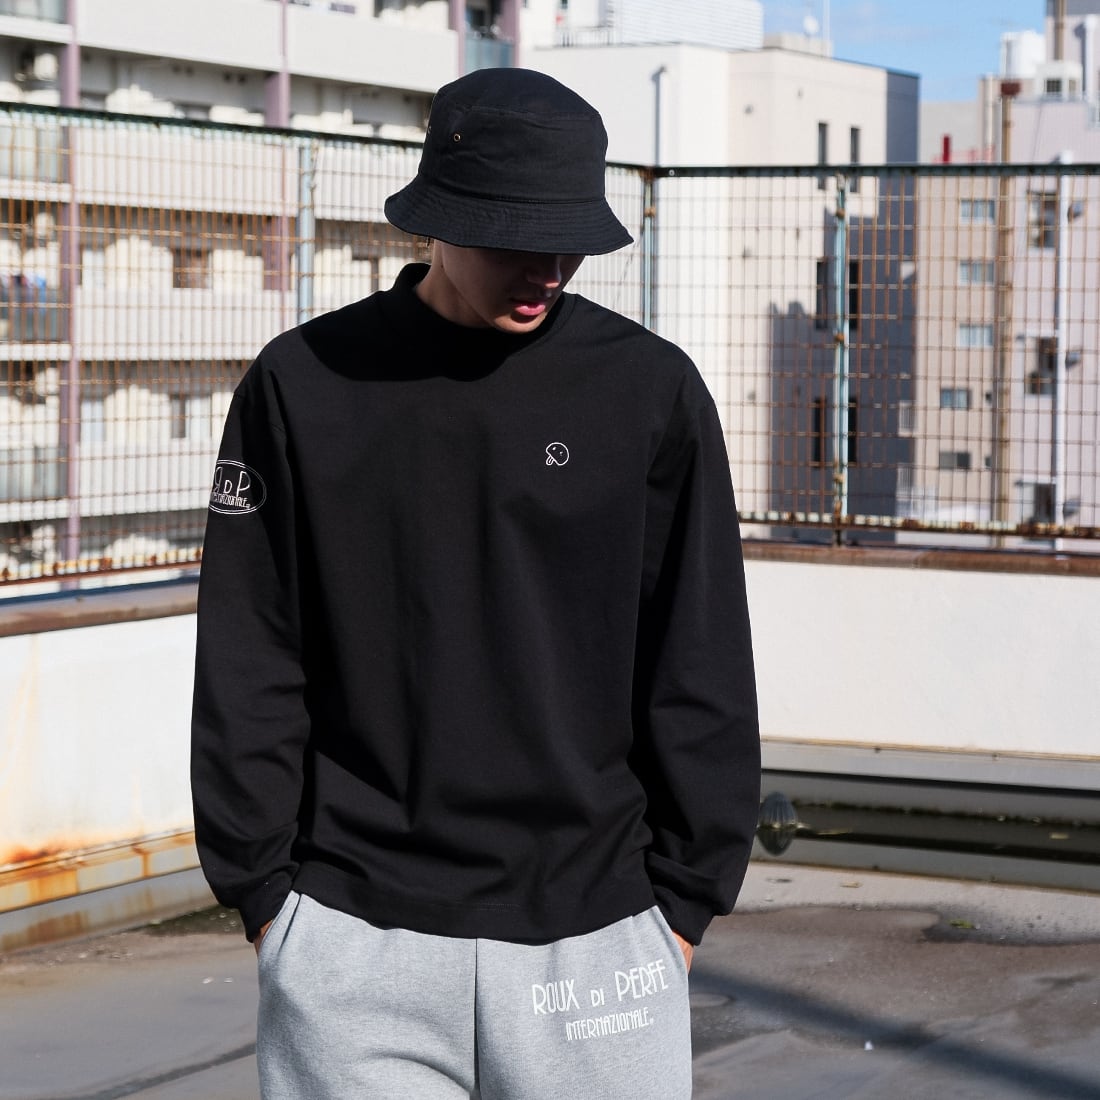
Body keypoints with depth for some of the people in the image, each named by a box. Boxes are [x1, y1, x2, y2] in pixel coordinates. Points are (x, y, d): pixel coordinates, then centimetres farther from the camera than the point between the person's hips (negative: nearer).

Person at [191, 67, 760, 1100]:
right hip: (355, 940, 0)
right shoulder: (303, 383, 1)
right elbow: (247, 669, 4)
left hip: (592, 933, 0)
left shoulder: (652, 387, 2)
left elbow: (700, 672, 4)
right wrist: (263, 894, 1)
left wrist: (685, 901, 2)